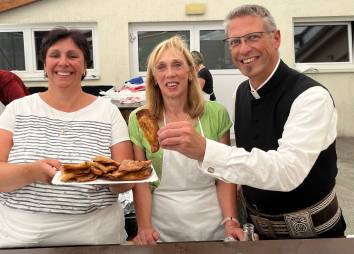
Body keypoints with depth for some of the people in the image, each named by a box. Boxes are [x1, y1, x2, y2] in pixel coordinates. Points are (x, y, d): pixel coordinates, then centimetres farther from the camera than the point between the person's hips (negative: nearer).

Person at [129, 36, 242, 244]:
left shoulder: (217, 114, -6)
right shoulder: (139, 119, -7)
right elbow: (140, 182, -4)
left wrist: (231, 220, -10)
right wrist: (144, 227, -13)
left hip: (213, 224, 1)